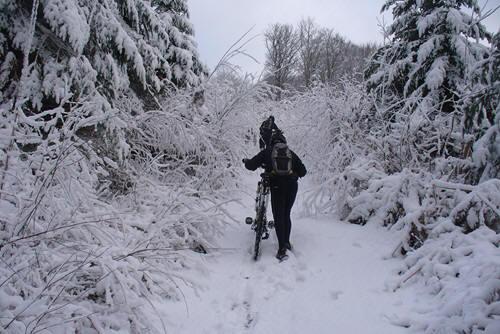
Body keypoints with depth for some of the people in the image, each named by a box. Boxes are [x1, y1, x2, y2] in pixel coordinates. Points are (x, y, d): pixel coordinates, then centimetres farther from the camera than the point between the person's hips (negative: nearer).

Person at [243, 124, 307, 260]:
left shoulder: (267, 151, 10)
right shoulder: (291, 153, 19)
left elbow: (251, 166, 6)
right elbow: (303, 171, 17)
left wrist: (246, 161, 28)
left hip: (277, 186, -3)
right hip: (292, 185, 3)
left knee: (278, 217, 2)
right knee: (287, 215, 19)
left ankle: (282, 248, -4)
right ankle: (287, 242, 26)